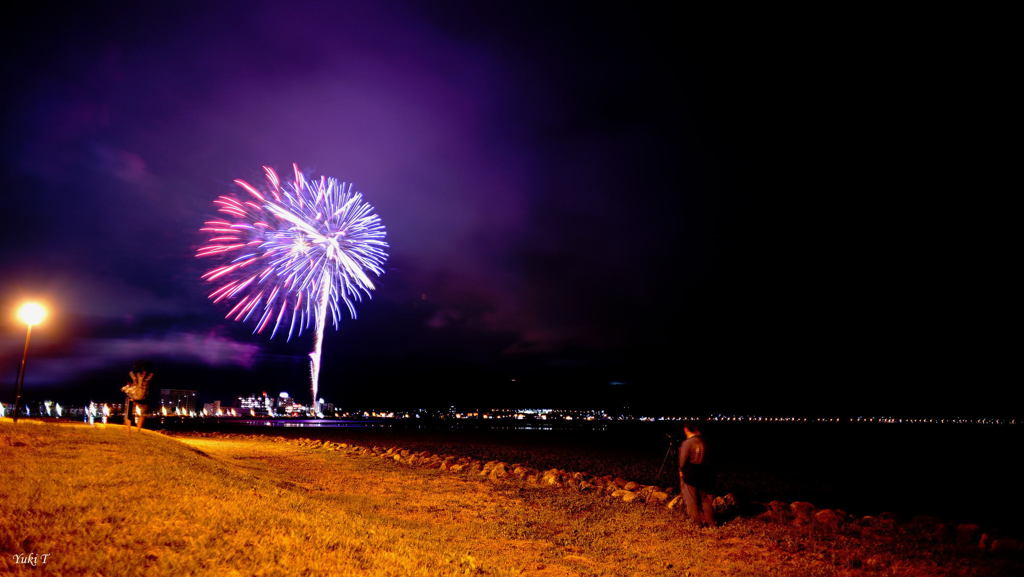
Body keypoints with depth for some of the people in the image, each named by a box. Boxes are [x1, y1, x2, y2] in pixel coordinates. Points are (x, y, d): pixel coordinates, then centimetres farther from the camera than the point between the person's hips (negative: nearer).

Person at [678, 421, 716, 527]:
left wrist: (681, 471, 6)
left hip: (690, 474, -5)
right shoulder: (704, 441, -4)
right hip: (704, 473, 5)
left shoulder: (687, 443, -17)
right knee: (706, 498, 17)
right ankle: (709, 521, 24)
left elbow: (683, 461, -11)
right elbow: (707, 457, -1)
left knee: (692, 500, 9)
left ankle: (697, 521, 16)